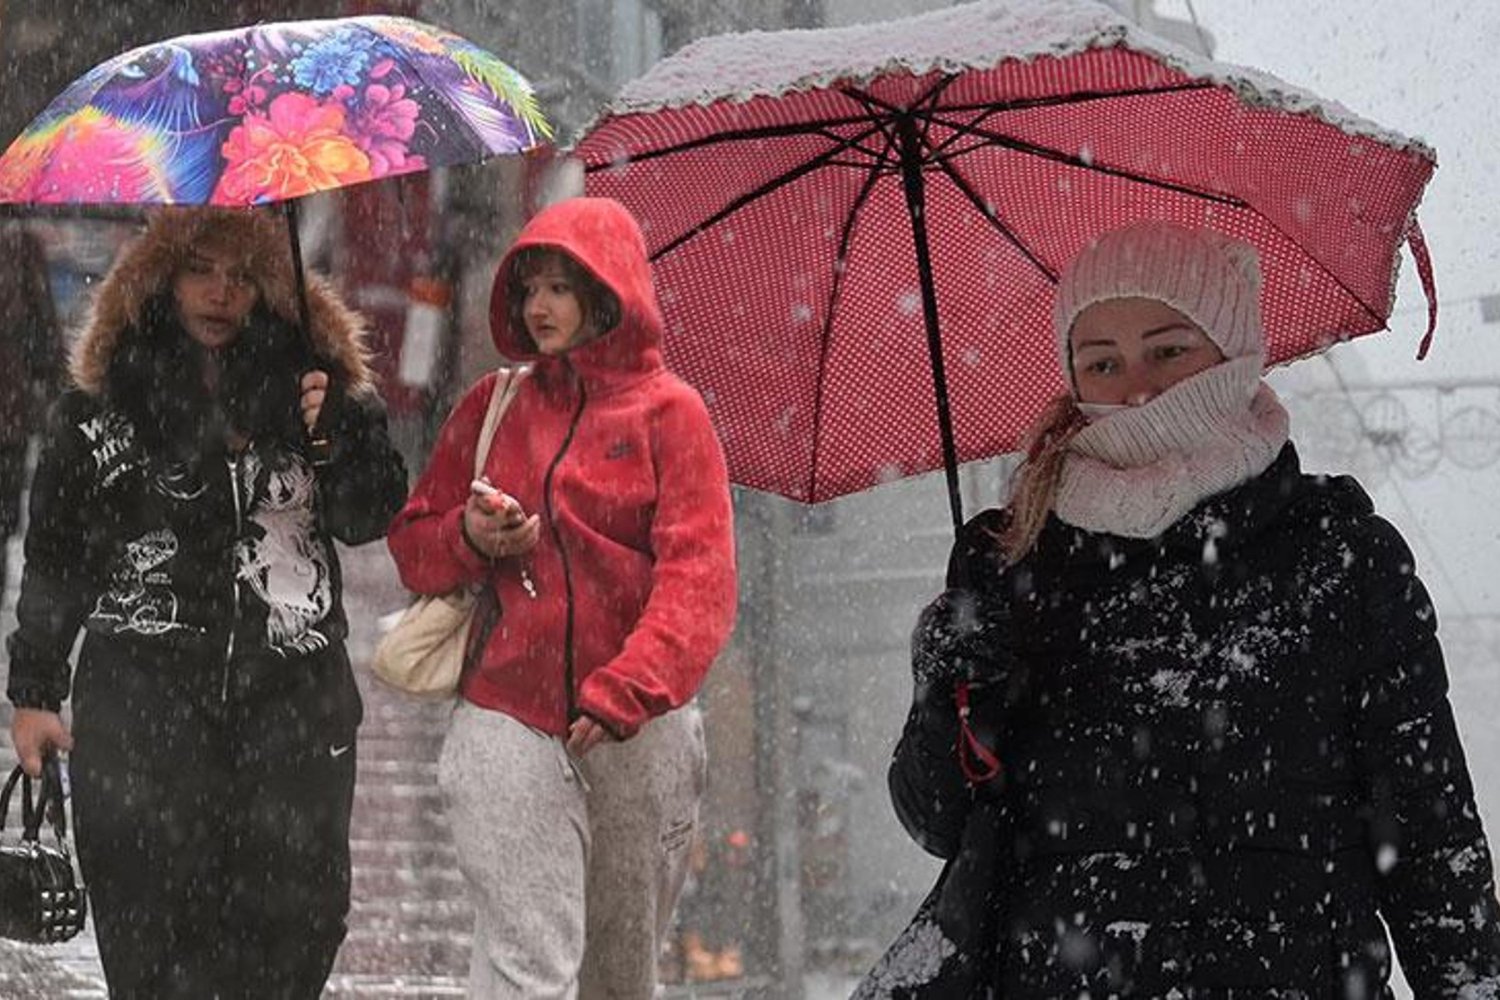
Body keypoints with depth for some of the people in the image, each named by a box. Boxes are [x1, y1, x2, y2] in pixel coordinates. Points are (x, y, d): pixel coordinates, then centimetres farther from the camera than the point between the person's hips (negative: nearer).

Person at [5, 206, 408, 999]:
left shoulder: (312, 378, 9)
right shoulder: (101, 407, 5)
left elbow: (373, 518, 7)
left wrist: (337, 431, -11)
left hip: (293, 697, 1)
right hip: (144, 699, -1)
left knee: (298, 911, -2)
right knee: (151, 906, -4)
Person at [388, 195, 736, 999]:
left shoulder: (668, 411, 0)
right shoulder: (491, 407, 9)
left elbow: (699, 578, -10)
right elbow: (412, 548, 14)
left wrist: (627, 693, -23)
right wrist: (469, 537, -9)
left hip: (637, 736, 0)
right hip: (510, 727, 0)